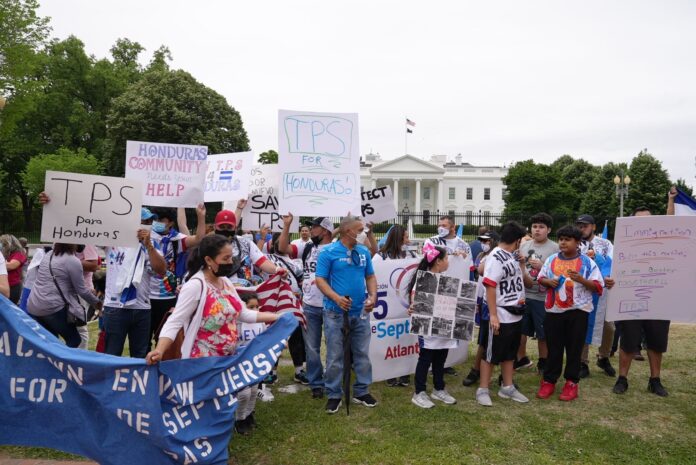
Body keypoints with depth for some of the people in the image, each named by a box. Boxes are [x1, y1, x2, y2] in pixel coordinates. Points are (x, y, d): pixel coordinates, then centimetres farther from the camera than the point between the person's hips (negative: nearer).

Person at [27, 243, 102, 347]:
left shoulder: (48, 255, 14)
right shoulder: (73, 261, -9)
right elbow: (81, 290, -4)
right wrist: (96, 302, 13)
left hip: (33, 307, 8)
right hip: (53, 308, -8)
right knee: (74, 341, 6)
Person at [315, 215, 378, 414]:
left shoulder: (364, 252, 7)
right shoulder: (328, 252, -8)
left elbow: (370, 276, 13)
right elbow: (320, 280, -10)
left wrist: (373, 296, -5)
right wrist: (337, 298, -24)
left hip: (360, 311, 5)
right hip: (335, 312, -5)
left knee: (362, 354, 12)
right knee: (335, 356, 4)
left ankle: (362, 392, 27)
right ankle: (334, 395, 18)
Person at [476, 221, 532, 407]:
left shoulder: (514, 257, 10)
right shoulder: (496, 257, -15)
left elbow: (528, 283, 17)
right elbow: (490, 287, -20)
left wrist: (522, 266, 2)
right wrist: (493, 315, -23)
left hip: (516, 314, 8)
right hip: (501, 316, -8)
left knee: (509, 353, 17)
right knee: (491, 354, 1)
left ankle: (507, 388, 29)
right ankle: (482, 390, 11)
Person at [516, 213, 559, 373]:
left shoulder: (554, 248, -5)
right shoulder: (524, 245, 9)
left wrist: (542, 266, -20)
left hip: (542, 297, -4)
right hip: (522, 294, 4)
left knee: (542, 333, 8)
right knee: (520, 329, 14)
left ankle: (543, 362, 26)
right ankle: (521, 358, 32)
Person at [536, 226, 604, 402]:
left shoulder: (587, 262, -3)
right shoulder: (551, 260, 6)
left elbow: (599, 287, -6)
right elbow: (540, 278, 15)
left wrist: (581, 280, -21)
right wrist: (548, 281, -7)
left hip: (577, 311, -2)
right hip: (554, 310, 2)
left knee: (574, 348, 6)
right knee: (553, 348, 9)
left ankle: (571, 383, 18)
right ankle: (549, 381, 19)